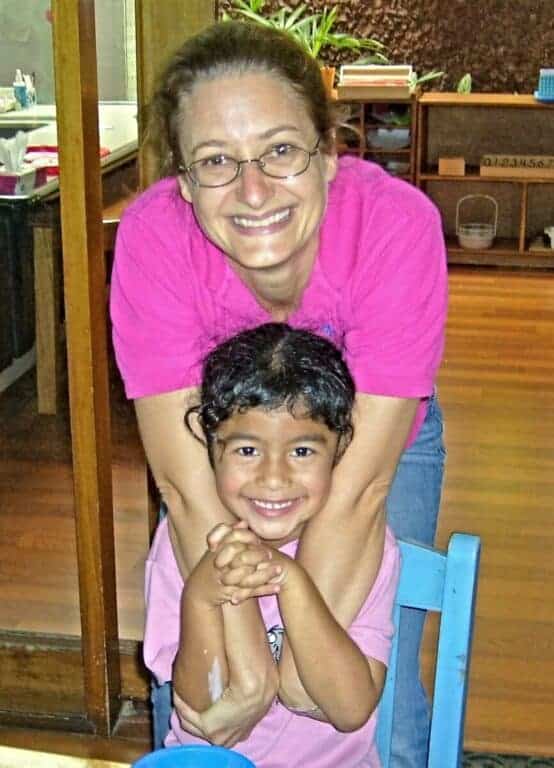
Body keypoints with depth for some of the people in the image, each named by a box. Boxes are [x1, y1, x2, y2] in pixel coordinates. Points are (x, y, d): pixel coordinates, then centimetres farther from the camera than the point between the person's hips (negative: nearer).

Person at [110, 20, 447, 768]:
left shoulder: (397, 222, -35)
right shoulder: (154, 235, -31)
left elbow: (359, 486, -33)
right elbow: (188, 486, -31)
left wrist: (302, 660, -32)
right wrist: (244, 656, -33)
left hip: (382, 439, -1)